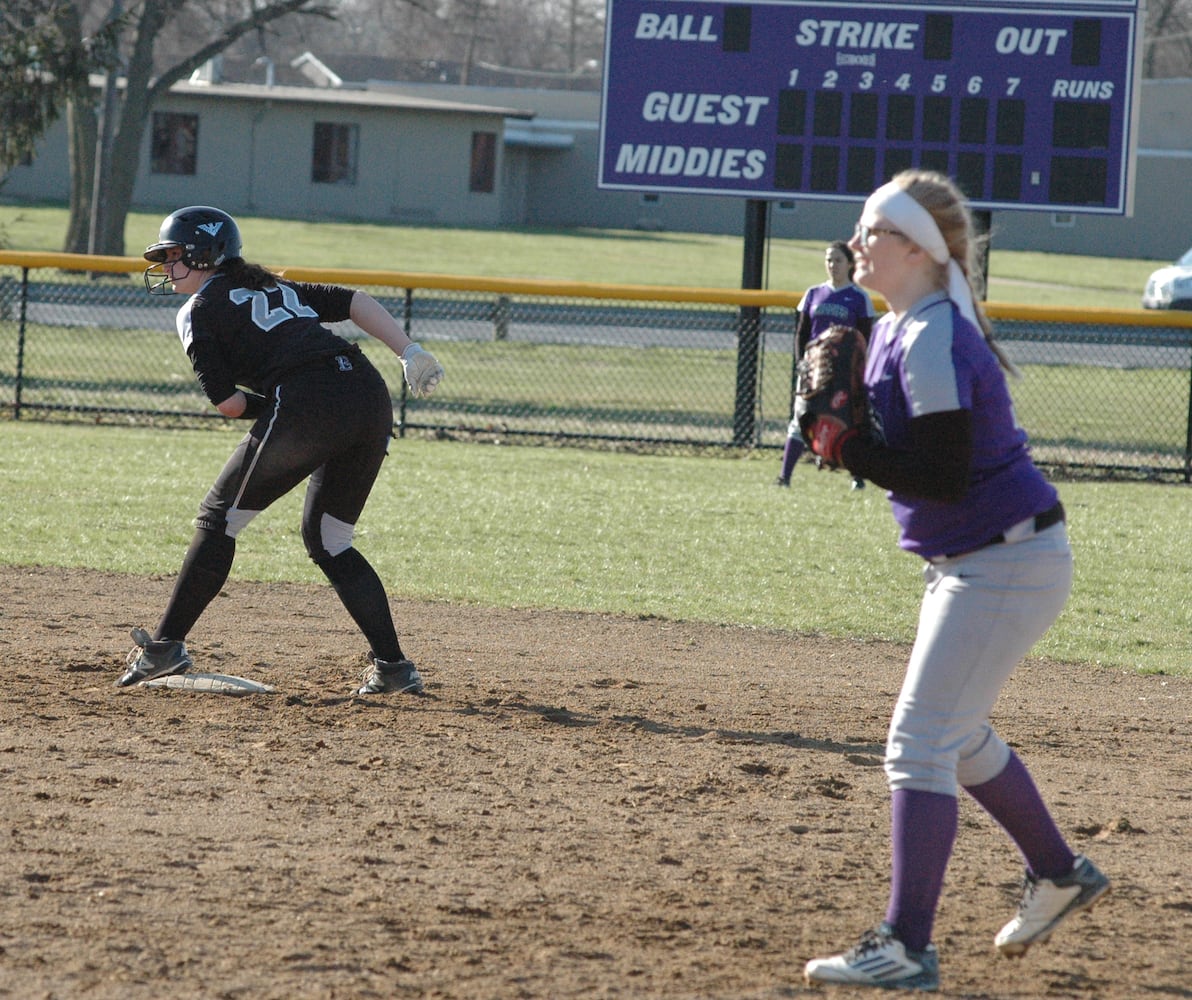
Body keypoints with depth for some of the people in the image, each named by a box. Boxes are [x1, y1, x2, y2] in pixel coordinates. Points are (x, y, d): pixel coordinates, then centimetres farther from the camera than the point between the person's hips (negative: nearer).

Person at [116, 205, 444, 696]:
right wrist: (411, 354, 8)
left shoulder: (199, 310, 11)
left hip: (310, 404, -7)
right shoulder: (275, 287, 30)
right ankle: (392, 665, 9)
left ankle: (166, 646, 6)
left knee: (220, 518, 7)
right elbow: (356, 302, 18)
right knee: (328, 539, 17)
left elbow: (227, 401, 1)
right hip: (371, 395, 7)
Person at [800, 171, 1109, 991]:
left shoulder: (933, 340, -22)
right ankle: (1059, 875, 42)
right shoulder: (895, 331, 9)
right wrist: (836, 428, -4)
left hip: (1005, 566, -11)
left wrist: (845, 447, -22)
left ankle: (907, 950, -11)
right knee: (957, 737, 24)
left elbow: (944, 474, -28)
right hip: (970, 563, 11)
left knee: (920, 741, -12)